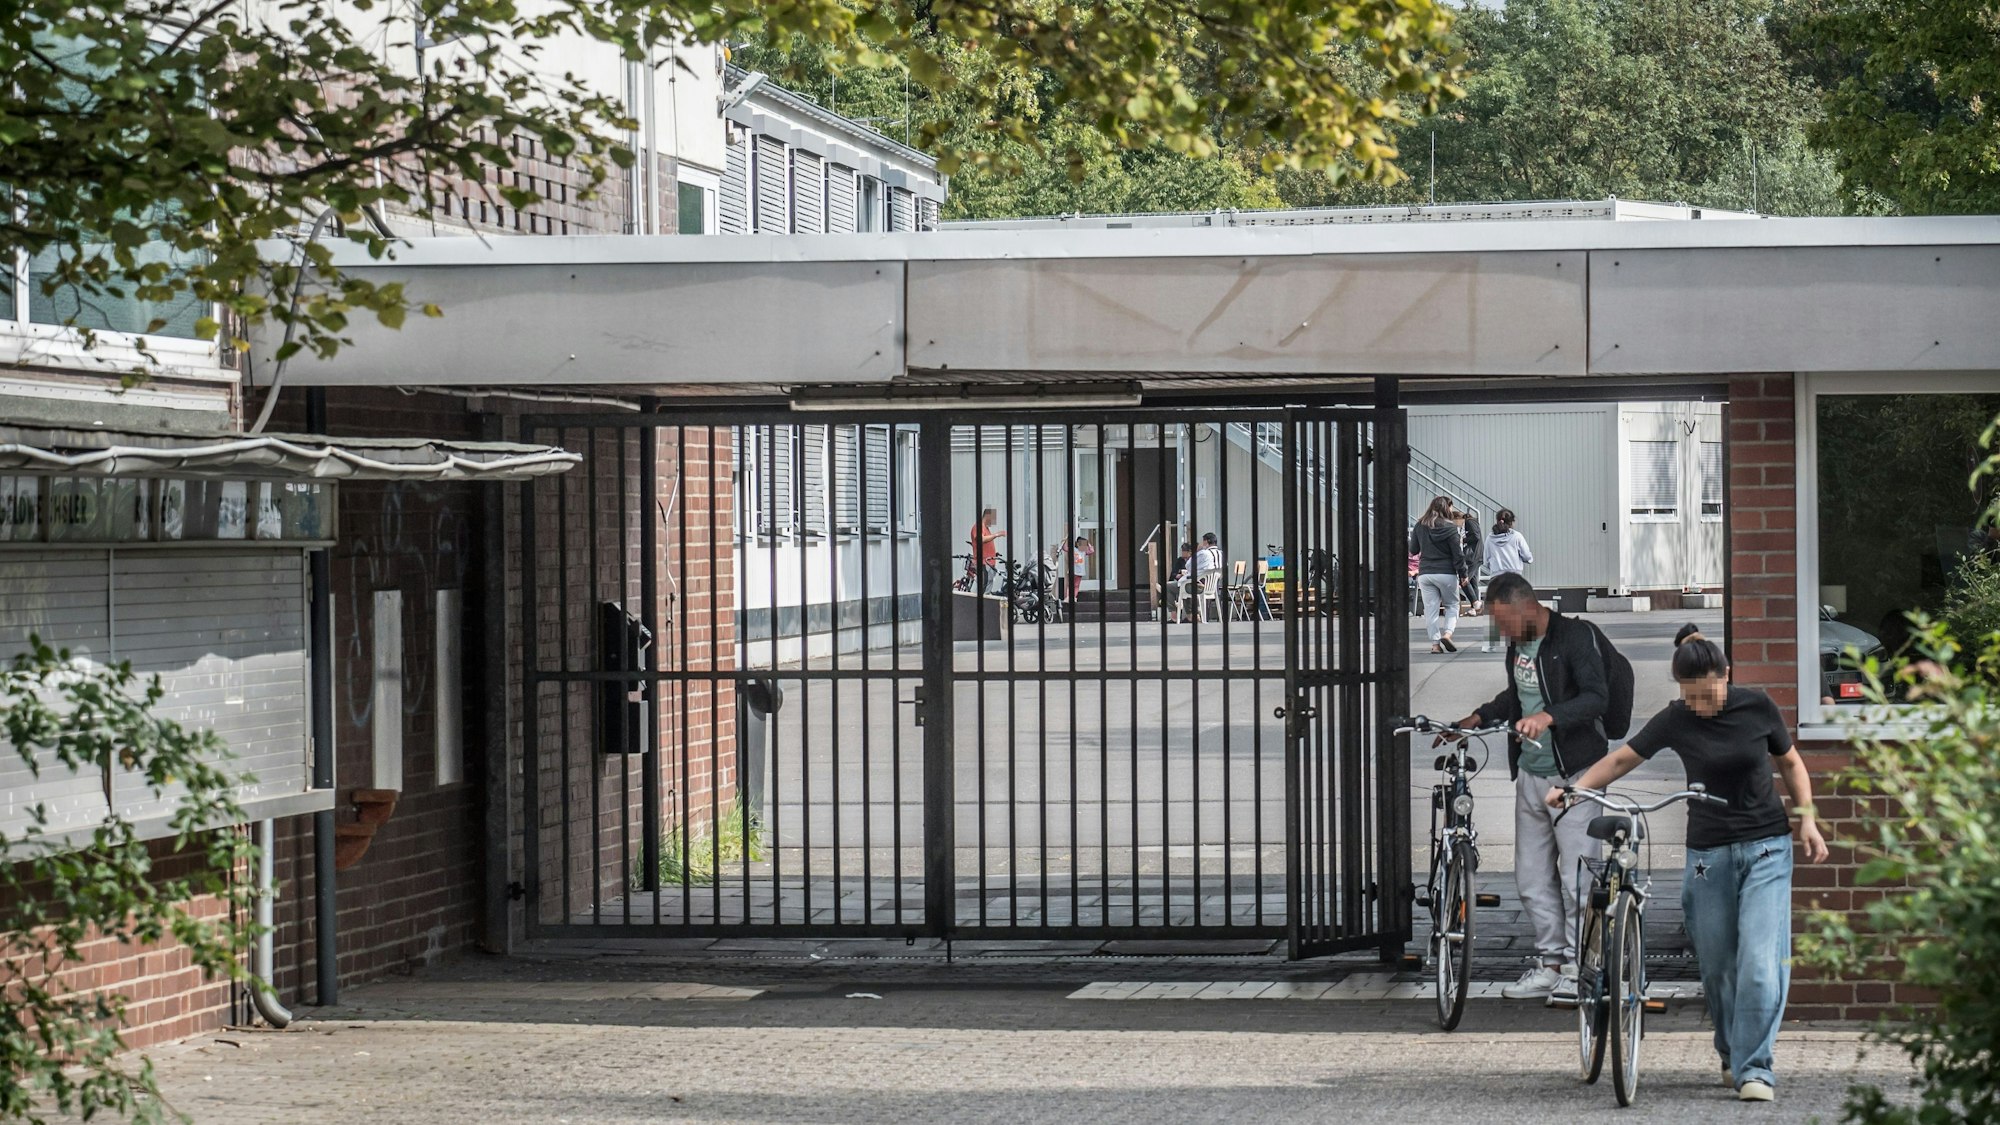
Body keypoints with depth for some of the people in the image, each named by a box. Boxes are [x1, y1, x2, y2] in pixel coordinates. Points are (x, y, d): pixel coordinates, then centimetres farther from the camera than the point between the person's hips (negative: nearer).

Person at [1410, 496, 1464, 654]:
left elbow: (1413, 550, 11)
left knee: (1430, 608, 6)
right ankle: (1447, 633, -8)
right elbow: (1458, 554, -9)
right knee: (1452, 605, 12)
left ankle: (1435, 643, 2)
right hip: (1446, 573, -3)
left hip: (1425, 574, 3)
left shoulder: (1419, 527, 2)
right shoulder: (1449, 528, -9)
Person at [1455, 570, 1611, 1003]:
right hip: (1530, 773, 8)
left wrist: (1549, 716, -36)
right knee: (1532, 879, 9)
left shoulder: (1575, 637, -13)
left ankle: (1577, 968, 2)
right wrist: (1477, 718, 16)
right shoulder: (1518, 643, 10)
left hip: (1574, 774, -8)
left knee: (1576, 877, -6)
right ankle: (1550, 964, 18)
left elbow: (1597, 698, -24)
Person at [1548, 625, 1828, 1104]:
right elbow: (1622, 759, 5)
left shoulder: (1757, 707, -4)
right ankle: (1732, 1055, 27)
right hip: (1709, 853, 1)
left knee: (1760, 962, -13)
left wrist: (1807, 819, 1)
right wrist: (1572, 788, -8)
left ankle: (1754, 1067, -8)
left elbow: (1790, 762, 10)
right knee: (1717, 968, 5)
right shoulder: (1676, 720, -4)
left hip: (1766, 848, -1)